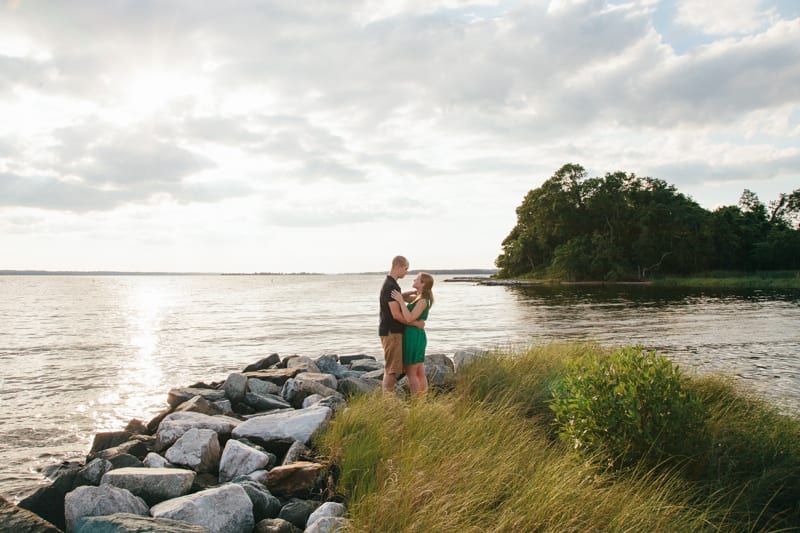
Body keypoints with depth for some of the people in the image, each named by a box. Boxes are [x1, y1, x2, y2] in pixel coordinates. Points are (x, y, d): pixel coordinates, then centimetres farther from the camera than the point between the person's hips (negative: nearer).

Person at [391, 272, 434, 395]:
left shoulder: (423, 301, -17)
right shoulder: (418, 298, 11)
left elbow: (409, 318, -23)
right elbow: (404, 297, 22)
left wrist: (400, 301, -21)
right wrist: (414, 292, 6)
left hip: (414, 337, -10)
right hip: (416, 336, 10)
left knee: (411, 373, -2)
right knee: (419, 372, 13)